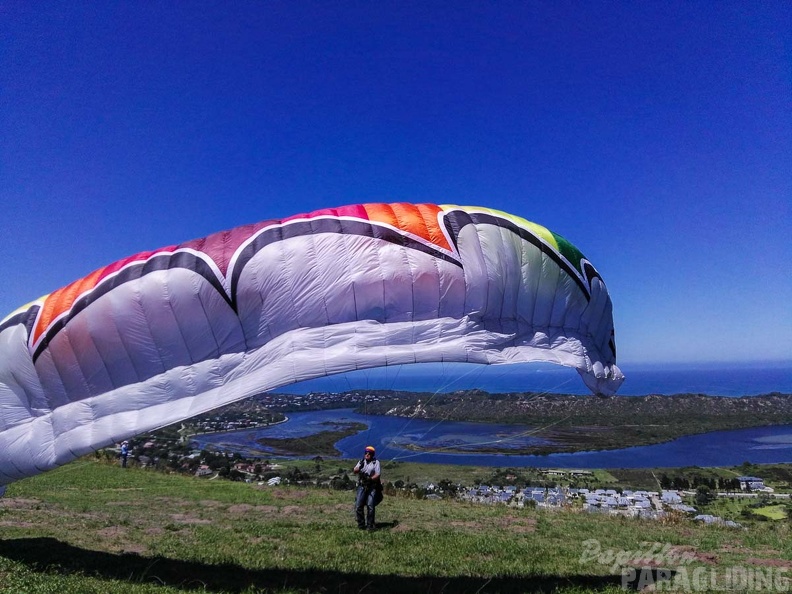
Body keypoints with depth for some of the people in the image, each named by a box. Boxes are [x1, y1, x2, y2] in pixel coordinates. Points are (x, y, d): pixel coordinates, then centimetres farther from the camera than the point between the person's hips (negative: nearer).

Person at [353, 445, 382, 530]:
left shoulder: (376, 462, 2)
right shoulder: (361, 462, 13)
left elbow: (378, 475, -5)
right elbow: (354, 471, 1)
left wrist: (370, 479, -22)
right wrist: (359, 467, -19)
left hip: (372, 487, -3)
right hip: (362, 486, 3)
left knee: (370, 506, -8)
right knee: (358, 505, -3)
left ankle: (370, 525, 4)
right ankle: (361, 524, 12)